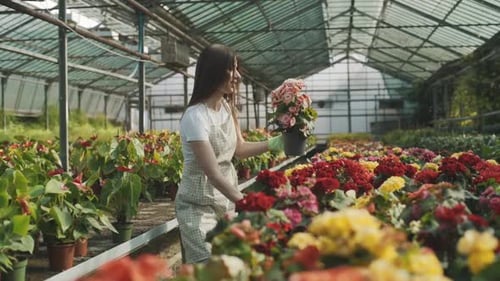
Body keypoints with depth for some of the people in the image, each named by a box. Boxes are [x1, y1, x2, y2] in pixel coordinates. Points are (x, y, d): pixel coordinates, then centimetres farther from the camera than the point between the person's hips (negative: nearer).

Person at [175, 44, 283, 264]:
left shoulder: (227, 107, 2)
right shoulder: (195, 116, -22)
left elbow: (239, 149, 15)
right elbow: (213, 174, -25)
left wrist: (273, 143, 2)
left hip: (227, 201, 7)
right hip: (199, 205, -7)